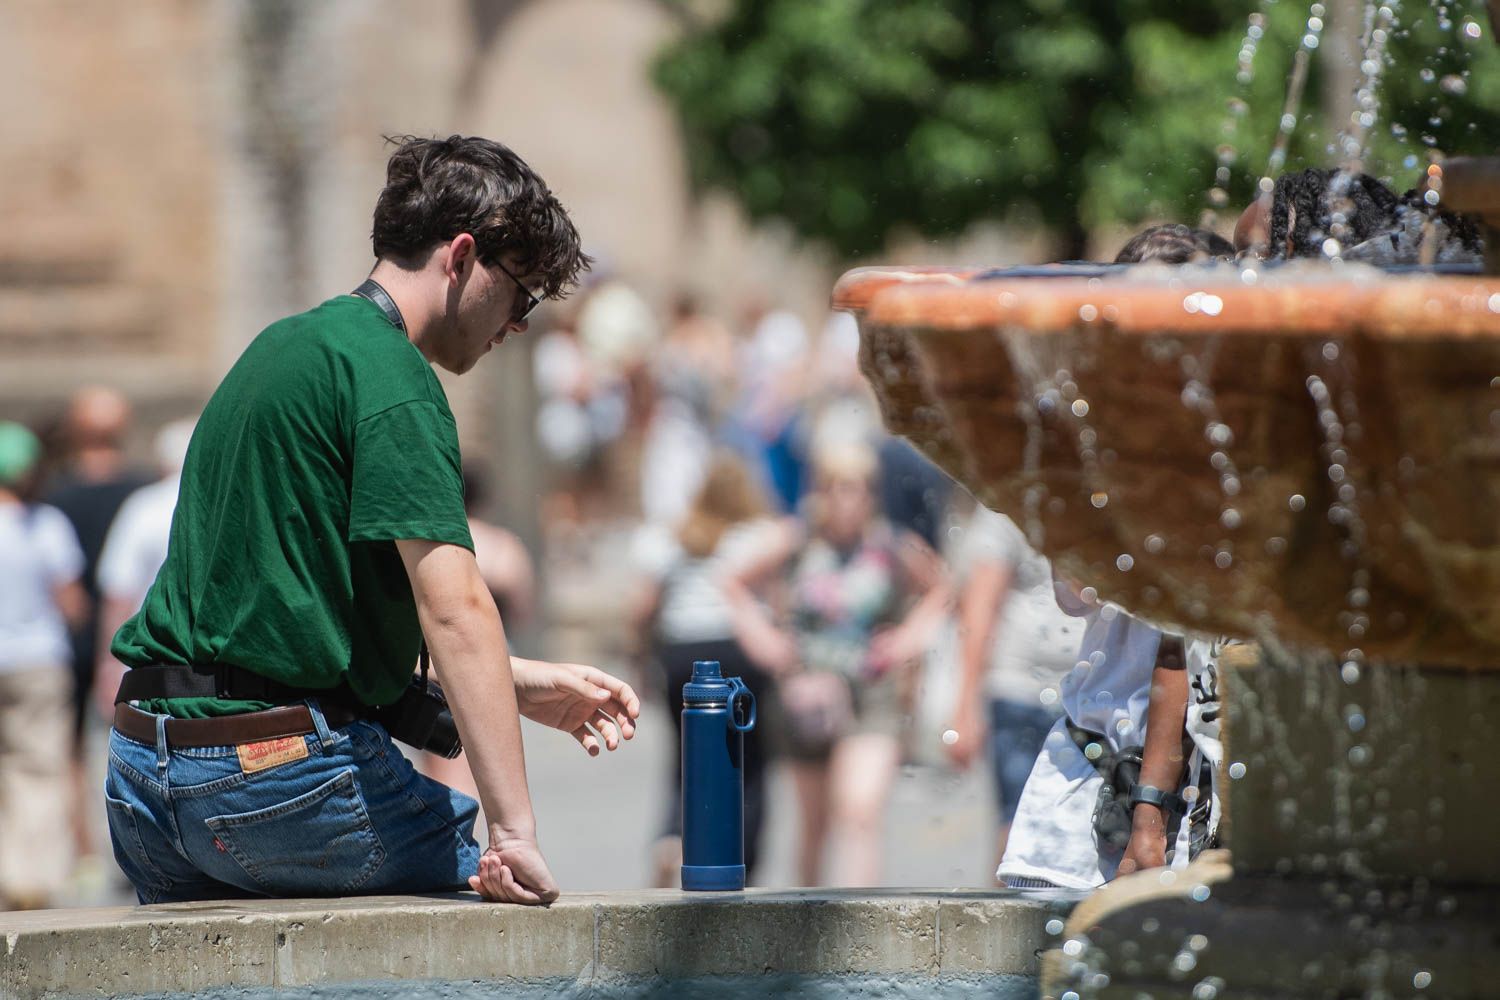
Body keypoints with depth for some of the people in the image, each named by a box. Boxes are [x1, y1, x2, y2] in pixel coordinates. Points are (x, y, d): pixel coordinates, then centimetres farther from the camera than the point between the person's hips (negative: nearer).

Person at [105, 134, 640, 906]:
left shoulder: (284, 346, 20)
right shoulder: (389, 372, -10)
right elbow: (452, 607, -20)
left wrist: (525, 687, 24)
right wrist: (514, 829, -24)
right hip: (276, 759, -9)